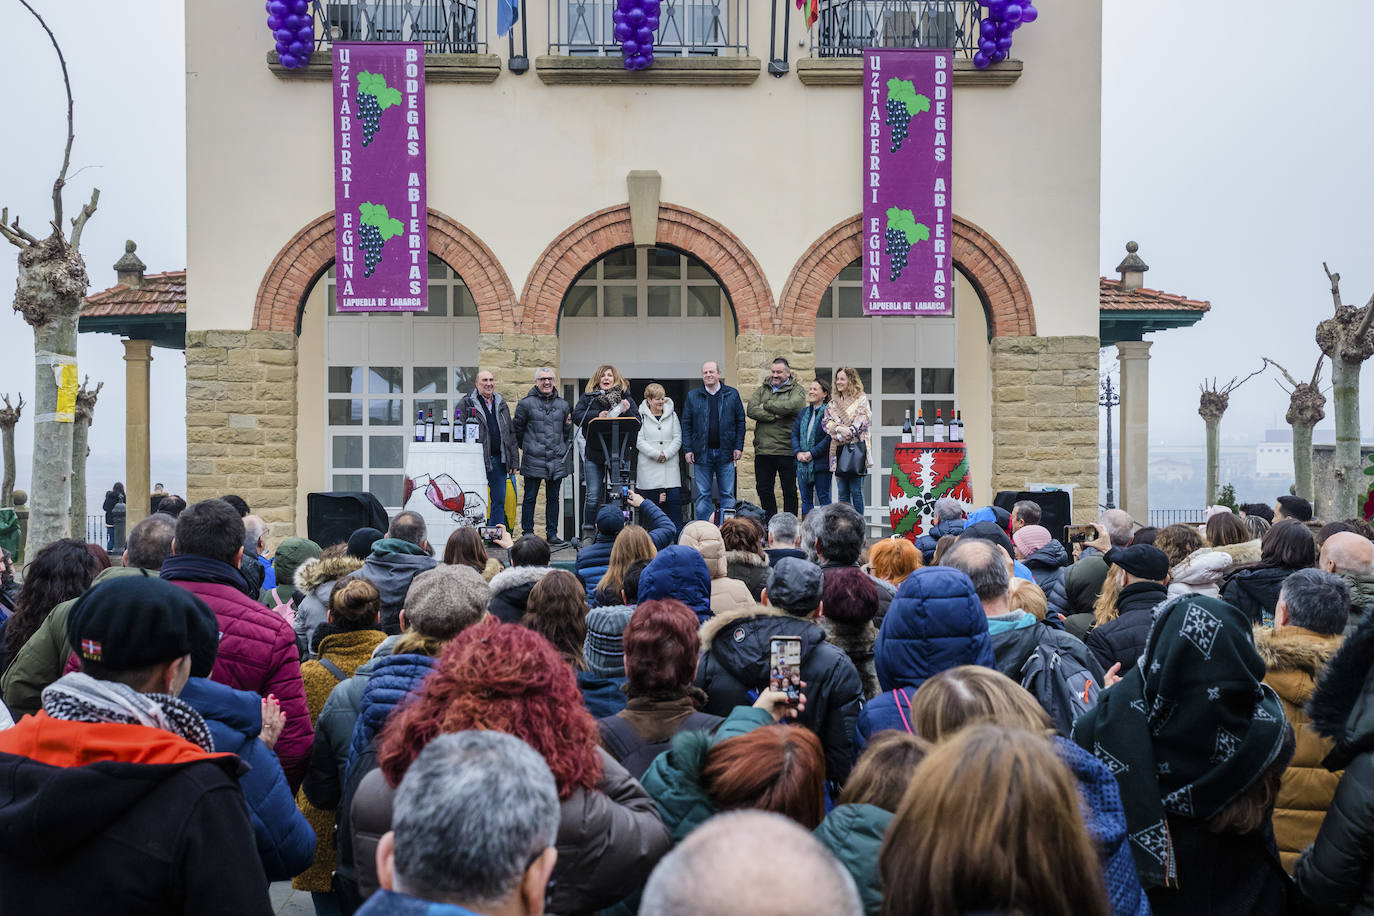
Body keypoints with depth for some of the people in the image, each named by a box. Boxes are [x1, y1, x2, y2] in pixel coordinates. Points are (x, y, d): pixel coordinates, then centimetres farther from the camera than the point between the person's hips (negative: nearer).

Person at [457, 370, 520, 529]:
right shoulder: (465, 404, 0)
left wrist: (513, 460, 12)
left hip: (498, 459, 5)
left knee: (499, 501, 8)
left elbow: (511, 433, 18)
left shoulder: (501, 404, 16)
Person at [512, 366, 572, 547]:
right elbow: (516, 428, 9)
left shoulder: (562, 405, 12)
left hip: (557, 461, 3)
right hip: (533, 460, -3)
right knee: (530, 497, 2)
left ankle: (552, 533, 16)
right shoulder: (526, 403, 0)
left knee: (553, 498, 8)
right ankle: (527, 532, 9)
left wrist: (568, 425, 7)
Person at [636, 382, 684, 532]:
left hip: (670, 465, 2)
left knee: (674, 499, -6)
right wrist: (656, 454, -14)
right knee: (652, 502, -1)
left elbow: (678, 439, 7)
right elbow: (639, 441, -5)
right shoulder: (641, 417, 2)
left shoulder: (672, 416, 12)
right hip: (649, 467, -2)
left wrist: (666, 454, -9)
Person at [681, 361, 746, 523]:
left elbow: (740, 422, 5)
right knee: (703, 495, 4)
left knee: (727, 494, 4)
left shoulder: (732, 394, 5)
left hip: (725, 452, 0)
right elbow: (686, 424, 5)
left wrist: (738, 447, -2)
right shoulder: (693, 396, 6)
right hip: (702, 453, 0)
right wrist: (687, 449, -3)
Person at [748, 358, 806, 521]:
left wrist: (766, 405, -9)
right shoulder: (762, 390, 14)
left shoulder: (796, 390, 2)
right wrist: (774, 416, -14)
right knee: (764, 489, 9)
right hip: (763, 450, 4)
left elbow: (792, 405, -20)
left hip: (786, 450, -4)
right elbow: (751, 410, -2)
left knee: (789, 491, 5)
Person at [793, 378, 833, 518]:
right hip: (803, 463, 6)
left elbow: (829, 437, -15)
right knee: (806, 499, 10)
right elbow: (794, 434, 10)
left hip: (821, 463, -6)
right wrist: (798, 453, -6)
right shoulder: (803, 412, 13)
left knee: (823, 498, 1)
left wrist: (812, 453, -16)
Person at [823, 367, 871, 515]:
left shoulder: (862, 399, 5)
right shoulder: (833, 403, 18)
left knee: (856, 491, -6)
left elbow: (864, 420, -6)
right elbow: (827, 422, 6)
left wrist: (849, 431, -17)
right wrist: (839, 428, -13)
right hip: (839, 449, 4)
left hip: (856, 447, -4)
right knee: (842, 492, 5)